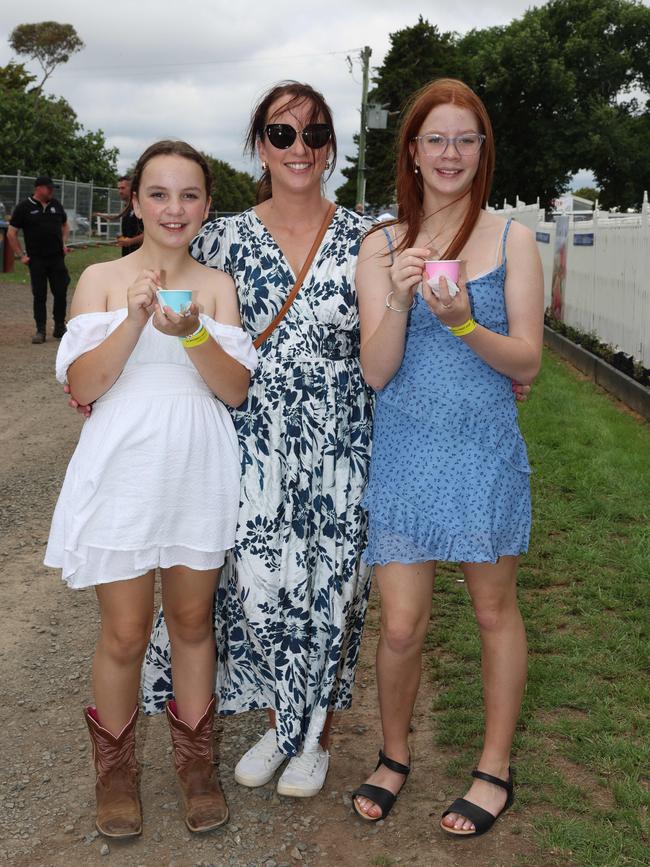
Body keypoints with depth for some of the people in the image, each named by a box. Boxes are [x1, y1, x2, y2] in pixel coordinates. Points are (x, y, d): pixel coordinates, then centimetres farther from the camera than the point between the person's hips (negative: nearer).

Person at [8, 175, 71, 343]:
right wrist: (21, 255, -5)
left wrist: (64, 243, 8)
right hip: (36, 260, -3)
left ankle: (60, 328, 15)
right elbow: (11, 233, 0)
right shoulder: (24, 207, -3)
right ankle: (40, 330, 9)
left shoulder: (56, 205, 9)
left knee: (61, 293, 2)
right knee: (39, 296, 1)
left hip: (57, 258, 3)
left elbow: (65, 225, 23)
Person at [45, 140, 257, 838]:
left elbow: (237, 389, -4)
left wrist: (191, 331, -21)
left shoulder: (217, 285, 6)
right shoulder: (101, 279, 2)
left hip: (199, 472, 2)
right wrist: (135, 318, -20)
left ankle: (194, 760, 30)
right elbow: (82, 386, -7)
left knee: (192, 622, 13)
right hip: (123, 471, -1)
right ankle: (115, 767, 27)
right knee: (125, 633, 5)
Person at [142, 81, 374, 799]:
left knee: (329, 590, 6)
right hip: (256, 445, 1)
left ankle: (315, 735, 29)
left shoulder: (362, 237, 1)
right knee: (258, 586, 4)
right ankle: (279, 725, 30)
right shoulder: (226, 238, 2)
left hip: (338, 444, 0)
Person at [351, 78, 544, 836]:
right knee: (401, 626, 2)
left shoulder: (511, 240, -1)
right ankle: (394, 757, 29)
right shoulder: (381, 247, 1)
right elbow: (377, 371, -5)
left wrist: (464, 320, -23)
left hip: (485, 451, 0)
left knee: (495, 610, 12)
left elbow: (526, 361, -5)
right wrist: (400, 300, -22)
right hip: (403, 453, 1)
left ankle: (495, 768, 31)